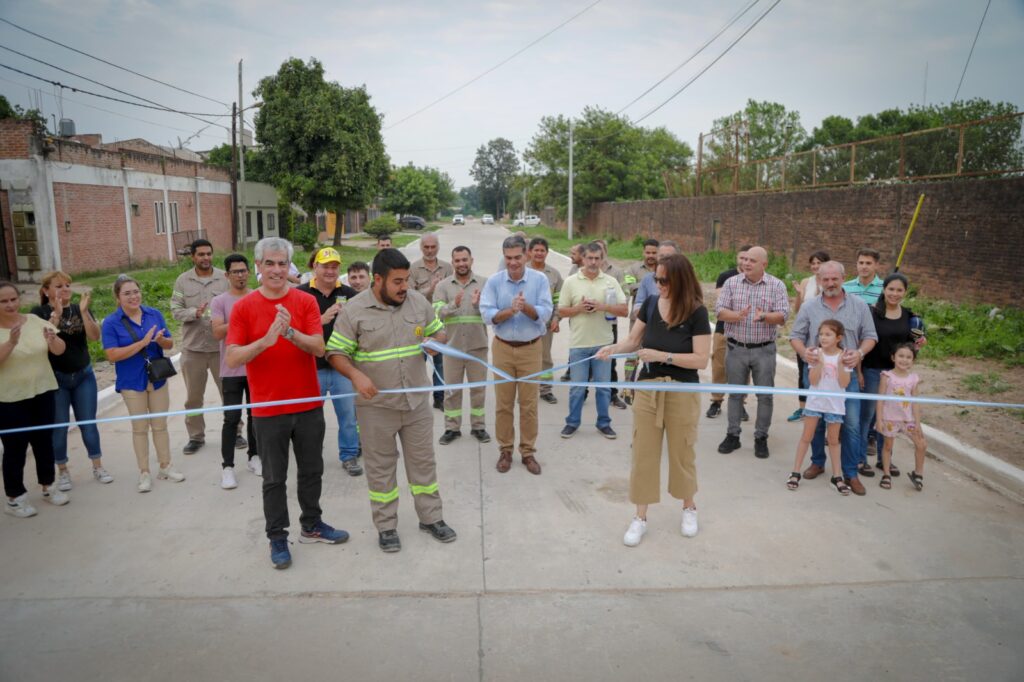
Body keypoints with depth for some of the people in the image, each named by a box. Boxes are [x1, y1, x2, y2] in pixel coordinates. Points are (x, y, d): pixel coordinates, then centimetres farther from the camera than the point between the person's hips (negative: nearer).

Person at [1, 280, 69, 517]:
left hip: (42, 392, 4)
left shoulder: (35, 321, 1)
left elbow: (60, 350, -5)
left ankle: (48, 487, 28)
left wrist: (53, 340, -27)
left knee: (44, 441, 13)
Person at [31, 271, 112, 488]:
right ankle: (62, 471, 20)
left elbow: (95, 336, -11)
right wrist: (56, 315, -27)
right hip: (55, 378, -2)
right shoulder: (39, 312, -5)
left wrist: (84, 311, -23)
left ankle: (97, 467, 19)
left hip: (84, 376, 2)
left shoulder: (80, 309, 2)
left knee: (88, 423, 8)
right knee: (58, 426, 5)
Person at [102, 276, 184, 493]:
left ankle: (165, 466, 25)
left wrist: (161, 340, -21)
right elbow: (112, 355, -18)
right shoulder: (111, 322, -10)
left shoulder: (154, 314, 0)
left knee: (160, 425, 12)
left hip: (157, 378, 3)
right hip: (132, 382, -3)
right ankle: (144, 472, 18)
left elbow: (169, 344, 2)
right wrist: (143, 343, -25)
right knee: (140, 428, 7)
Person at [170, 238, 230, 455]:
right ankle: (196, 436, 26)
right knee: (193, 396, 12)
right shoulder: (182, 280, 2)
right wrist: (195, 313, -20)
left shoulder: (224, 278, -3)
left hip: (220, 346, -1)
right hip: (192, 347, 1)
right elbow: (176, 310, -2)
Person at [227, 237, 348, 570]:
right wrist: (266, 340, -27)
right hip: (268, 408, -2)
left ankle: (312, 525, 34)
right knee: (274, 478, 9)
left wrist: (291, 332, -28)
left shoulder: (305, 301, -1)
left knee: (312, 470, 16)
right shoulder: (243, 307, -4)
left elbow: (318, 347, -10)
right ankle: (277, 538, 23)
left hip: (309, 403, 2)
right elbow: (232, 358, -11)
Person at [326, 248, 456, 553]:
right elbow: (336, 352, -7)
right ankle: (386, 527, 26)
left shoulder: (418, 301, 0)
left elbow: (438, 330, 13)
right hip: (376, 405, -3)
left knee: (423, 461, 13)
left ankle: (431, 518, 30)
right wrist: (355, 374, -25)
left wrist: (435, 342, -11)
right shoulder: (354, 310, -10)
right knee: (381, 467, 10)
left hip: (416, 400, 3)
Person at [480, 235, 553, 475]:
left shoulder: (540, 280, -7)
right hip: (502, 348, 1)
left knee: (529, 404, 7)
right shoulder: (494, 281, -6)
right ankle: (505, 450, 23)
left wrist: (526, 307, -30)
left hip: (530, 348, 0)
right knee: (503, 403, 9)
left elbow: (545, 313, -13)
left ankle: (528, 451, 20)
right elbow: (487, 314, -13)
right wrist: (510, 310, -28)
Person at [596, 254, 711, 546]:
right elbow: (633, 340, 6)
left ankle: (689, 508, 37)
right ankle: (640, 517, 19)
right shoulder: (650, 304, 0)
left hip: (681, 393, -3)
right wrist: (613, 348, -14)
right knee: (643, 452, 6)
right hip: (647, 389, 3)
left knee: (682, 452, 13)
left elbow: (701, 359, -17)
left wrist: (662, 355, -24)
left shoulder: (697, 312, -13)